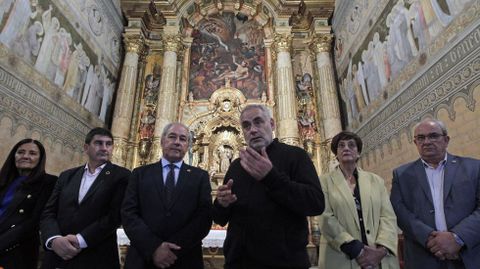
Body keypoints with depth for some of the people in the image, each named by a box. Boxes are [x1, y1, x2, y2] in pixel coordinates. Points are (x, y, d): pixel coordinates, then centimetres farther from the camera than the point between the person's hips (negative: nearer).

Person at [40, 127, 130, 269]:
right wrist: (54, 239, -12)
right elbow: (49, 212, 5)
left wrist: (80, 240, -17)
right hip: (57, 256, 4)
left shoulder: (121, 176, -4)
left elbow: (115, 215, -12)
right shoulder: (67, 176, 11)